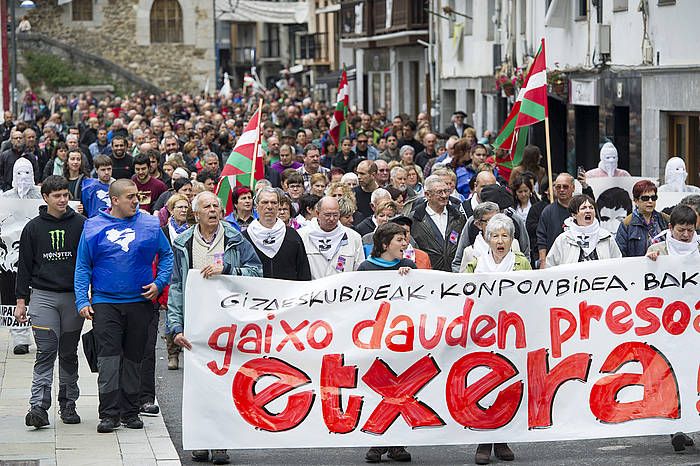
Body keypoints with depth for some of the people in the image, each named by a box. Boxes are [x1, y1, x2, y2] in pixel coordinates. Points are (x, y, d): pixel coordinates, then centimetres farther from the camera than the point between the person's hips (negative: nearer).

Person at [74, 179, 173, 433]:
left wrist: (159, 282, -1)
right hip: (105, 302, -2)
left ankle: (130, 411, 16)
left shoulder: (149, 225, 4)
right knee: (108, 356, -11)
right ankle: (109, 413, -11)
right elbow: (83, 267, 3)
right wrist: (82, 300, -5)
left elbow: (167, 255, 13)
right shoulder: (94, 227, 1)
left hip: (140, 301, 2)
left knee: (133, 358, 8)